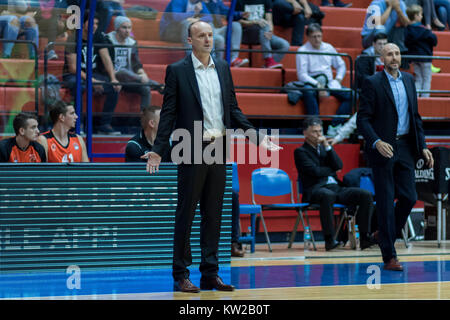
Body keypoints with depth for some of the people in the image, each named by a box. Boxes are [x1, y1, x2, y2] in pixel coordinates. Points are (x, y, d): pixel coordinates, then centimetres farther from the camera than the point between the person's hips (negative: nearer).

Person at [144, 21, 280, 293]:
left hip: (219, 149, 5)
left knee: (213, 214, 8)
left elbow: (233, 109, 15)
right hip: (192, 151, -5)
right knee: (186, 214, -1)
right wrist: (158, 150, -11)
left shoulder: (223, 68, 12)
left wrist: (257, 136, 7)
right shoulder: (177, 71, -2)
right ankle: (181, 275, 5)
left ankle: (210, 274, 13)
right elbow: (169, 113, -4)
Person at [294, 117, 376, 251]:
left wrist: (327, 146, 1)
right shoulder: (300, 152, 6)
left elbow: (339, 166, 7)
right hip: (316, 189, -6)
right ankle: (329, 239, -40)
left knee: (366, 195, -17)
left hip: (336, 187, 6)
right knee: (328, 195, -43)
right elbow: (315, 171, -9)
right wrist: (332, 170, 7)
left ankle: (364, 237, -21)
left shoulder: (325, 148, 24)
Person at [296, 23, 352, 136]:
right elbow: (302, 74, -11)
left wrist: (338, 79, 3)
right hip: (311, 83, -5)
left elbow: (341, 65, 23)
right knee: (308, 92, -41)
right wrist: (318, 85, -22)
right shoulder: (302, 51, -2)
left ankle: (334, 126, -25)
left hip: (329, 83, 5)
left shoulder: (328, 48, 14)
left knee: (350, 95, -20)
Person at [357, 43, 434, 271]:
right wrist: (377, 142, -24)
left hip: (405, 148, 5)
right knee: (386, 203, -2)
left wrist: (422, 146, 9)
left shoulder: (408, 80, 12)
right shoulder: (372, 83, -6)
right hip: (383, 149, -5)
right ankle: (389, 256, 2)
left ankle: (384, 235, 26)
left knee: (409, 197, 2)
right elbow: (362, 119, -10)